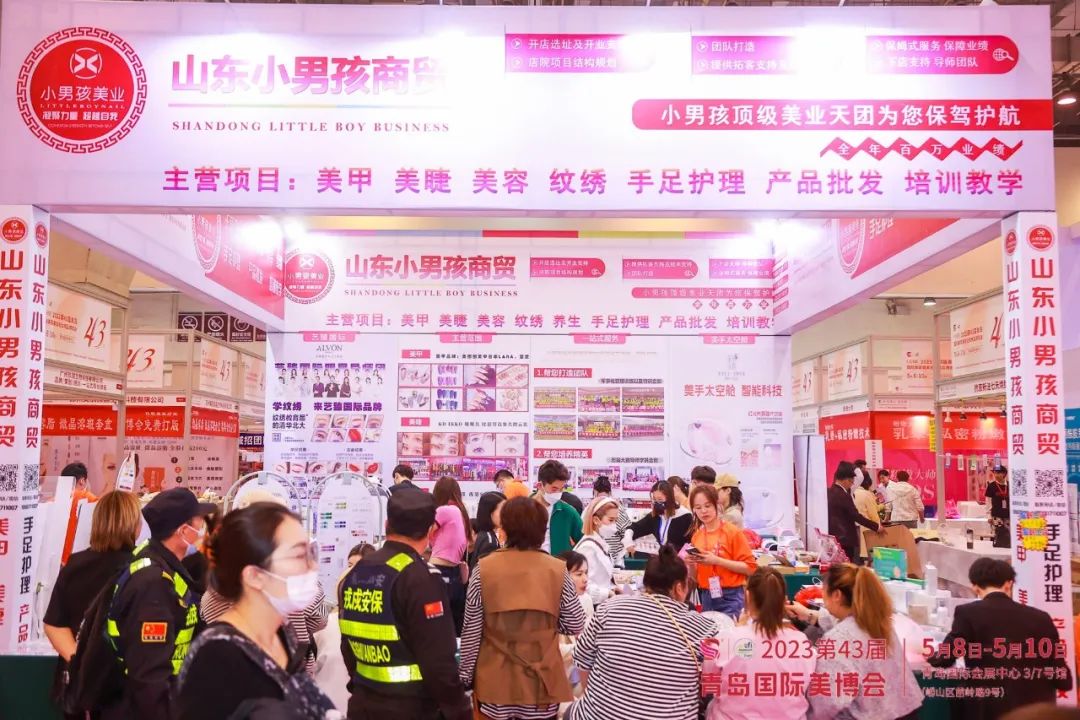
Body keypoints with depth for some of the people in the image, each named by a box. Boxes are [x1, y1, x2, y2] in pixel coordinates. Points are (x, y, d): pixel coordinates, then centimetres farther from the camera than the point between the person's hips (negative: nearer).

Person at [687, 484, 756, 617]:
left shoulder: (733, 532, -6)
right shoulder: (696, 536, 7)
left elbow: (750, 568, -10)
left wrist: (717, 560, -18)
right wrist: (691, 564, -6)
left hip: (731, 597, -5)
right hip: (706, 598, 5)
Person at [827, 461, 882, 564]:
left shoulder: (829, 492, 9)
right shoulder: (843, 495, -17)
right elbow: (856, 516, -14)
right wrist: (876, 526, -7)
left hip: (833, 538, 9)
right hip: (844, 539, -9)